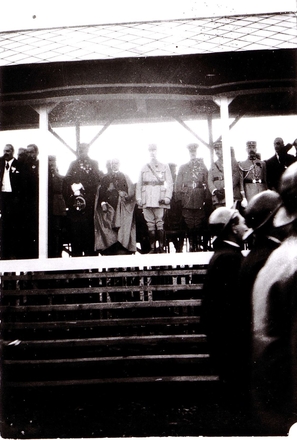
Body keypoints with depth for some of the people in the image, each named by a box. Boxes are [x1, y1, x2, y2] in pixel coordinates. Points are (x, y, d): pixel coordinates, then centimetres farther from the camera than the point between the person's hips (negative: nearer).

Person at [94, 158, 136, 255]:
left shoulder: (125, 177, 14)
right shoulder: (105, 178, 17)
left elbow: (131, 191, 3)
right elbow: (100, 192, 9)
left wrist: (125, 194, -16)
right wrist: (102, 202, -6)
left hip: (122, 209, -1)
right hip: (108, 207, 1)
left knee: (122, 229, -10)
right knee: (108, 230, -7)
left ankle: (122, 250, -10)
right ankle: (109, 252, -5)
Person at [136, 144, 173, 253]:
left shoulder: (164, 167, 9)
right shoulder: (144, 168, 14)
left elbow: (169, 183, 3)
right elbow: (139, 184, 12)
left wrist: (167, 197, -8)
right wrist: (138, 199, 3)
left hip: (159, 199, -2)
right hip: (147, 200, 2)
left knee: (160, 223, -8)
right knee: (150, 224, 2)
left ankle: (161, 247, -4)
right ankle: (152, 248, 6)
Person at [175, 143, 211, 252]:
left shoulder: (202, 166, 13)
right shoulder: (183, 167, 14)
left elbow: (207, 183, 8)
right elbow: (178, 184, 10)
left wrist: (207, 199, -1)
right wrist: (179, 198, -1)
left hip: (200, 200, 0)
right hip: (187, 200, 0)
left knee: (200, 224, -1)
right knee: (189, 224, -2)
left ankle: (200, 245, 4)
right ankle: (192, 245, 4)